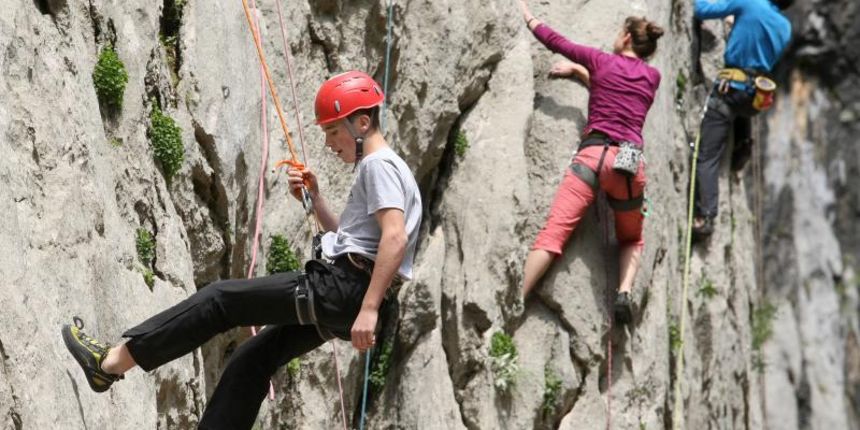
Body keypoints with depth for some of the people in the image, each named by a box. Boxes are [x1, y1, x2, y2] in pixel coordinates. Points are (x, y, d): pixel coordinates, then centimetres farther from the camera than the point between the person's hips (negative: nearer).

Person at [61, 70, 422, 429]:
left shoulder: (379, 165, -9)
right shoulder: (381, 169, 24)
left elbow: (395, 238, -24)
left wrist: (368, 309, -29)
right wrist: (314, 200, 19)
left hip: (343, 288, -10)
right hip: (344, 295, 10)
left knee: (222, 298, -5)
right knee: (252, 358, 14)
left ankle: (112, 361, -1)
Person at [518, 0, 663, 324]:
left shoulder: (602, 61, 11)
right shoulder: (652, 76, 19)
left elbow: (555, 41, 19)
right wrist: (583, 74, 40)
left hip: (593, 154, -3)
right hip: (632, 164, 3)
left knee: (553, 233, -14)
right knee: (632, 240, 25)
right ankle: (624, 293, -3)